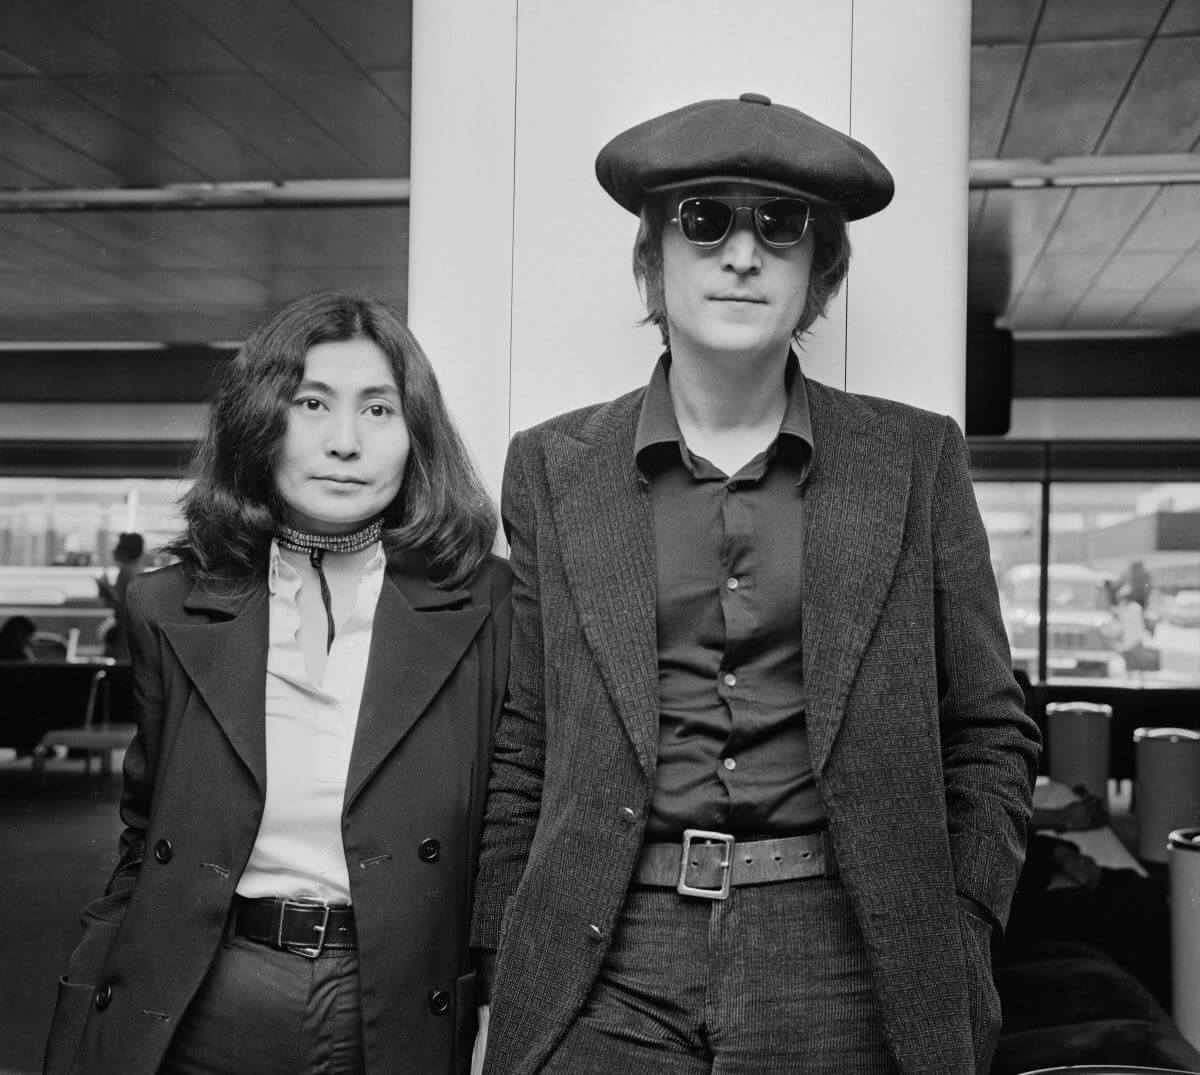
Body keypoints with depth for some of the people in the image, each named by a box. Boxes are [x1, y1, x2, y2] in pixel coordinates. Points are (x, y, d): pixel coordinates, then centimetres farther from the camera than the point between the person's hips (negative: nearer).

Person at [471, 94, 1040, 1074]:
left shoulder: (916, 460, 3)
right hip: (603, 972, 0)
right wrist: (503, 979, 4)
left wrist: (956, 943, -1)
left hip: (844, 975, 0)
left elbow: (989, 734, 7)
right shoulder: (553, 469, 3)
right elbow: (521, 749, 5)